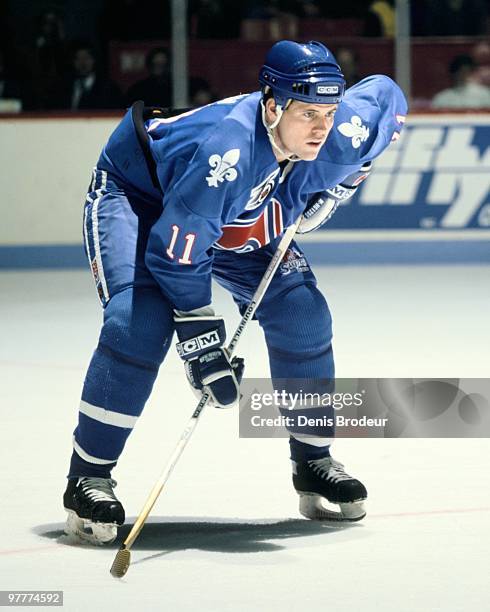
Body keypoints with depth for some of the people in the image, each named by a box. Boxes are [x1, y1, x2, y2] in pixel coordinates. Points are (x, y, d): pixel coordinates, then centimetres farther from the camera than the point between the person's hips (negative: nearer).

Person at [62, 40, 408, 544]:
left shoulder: (342, 135, -26)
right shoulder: (227, 152, -44)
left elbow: (386, 95, -1)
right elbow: (175, 251, -35)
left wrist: (335, 185, -6)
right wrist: (201, 340, -32)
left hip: (242, 226, 6)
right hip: (134, 194, -6)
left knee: (302, 313, -5)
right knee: (140, 320, -27)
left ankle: (313, 463, 12)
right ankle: (87, 479, -18)